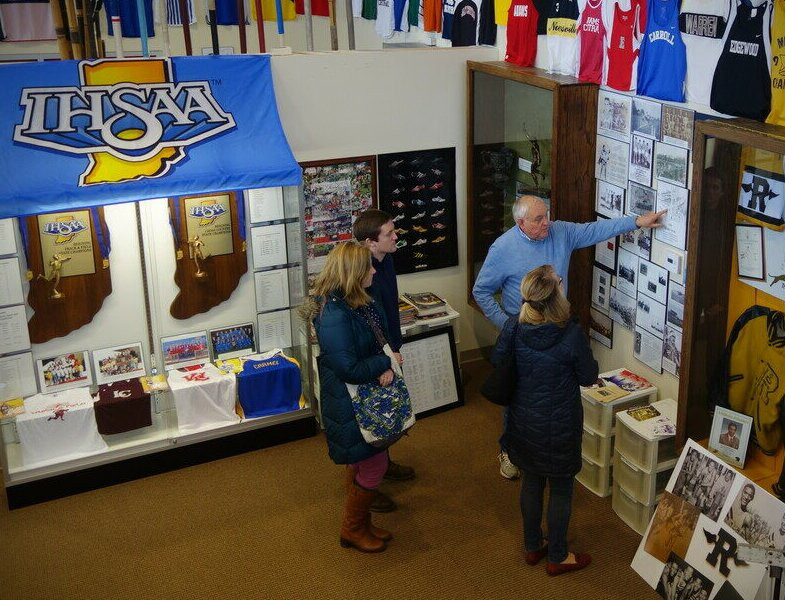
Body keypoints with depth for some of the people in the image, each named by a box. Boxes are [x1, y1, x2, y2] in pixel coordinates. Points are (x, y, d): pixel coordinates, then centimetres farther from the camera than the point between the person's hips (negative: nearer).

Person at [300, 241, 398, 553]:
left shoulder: (361, 301, 0)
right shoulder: (334, 315, -30)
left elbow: (380, 337, 9)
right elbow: (349, 369, -29)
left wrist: (385, 367, -7)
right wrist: (385, 363, -17)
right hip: (349, 402, -9)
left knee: (362, 463, 21)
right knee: (373, 466, 2)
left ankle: (361, 523, 38)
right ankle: (352, 530, 22)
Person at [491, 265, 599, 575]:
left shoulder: (512, 326, -13)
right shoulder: (571, 334, -25)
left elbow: (497, 362, 3)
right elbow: (589, 377, -10)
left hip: (524, 421, 4)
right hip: (559, 426, -4)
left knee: (531, 481, 22)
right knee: (561, 488, 14)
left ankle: (533, 546, 39)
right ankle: (557, 557, 29)